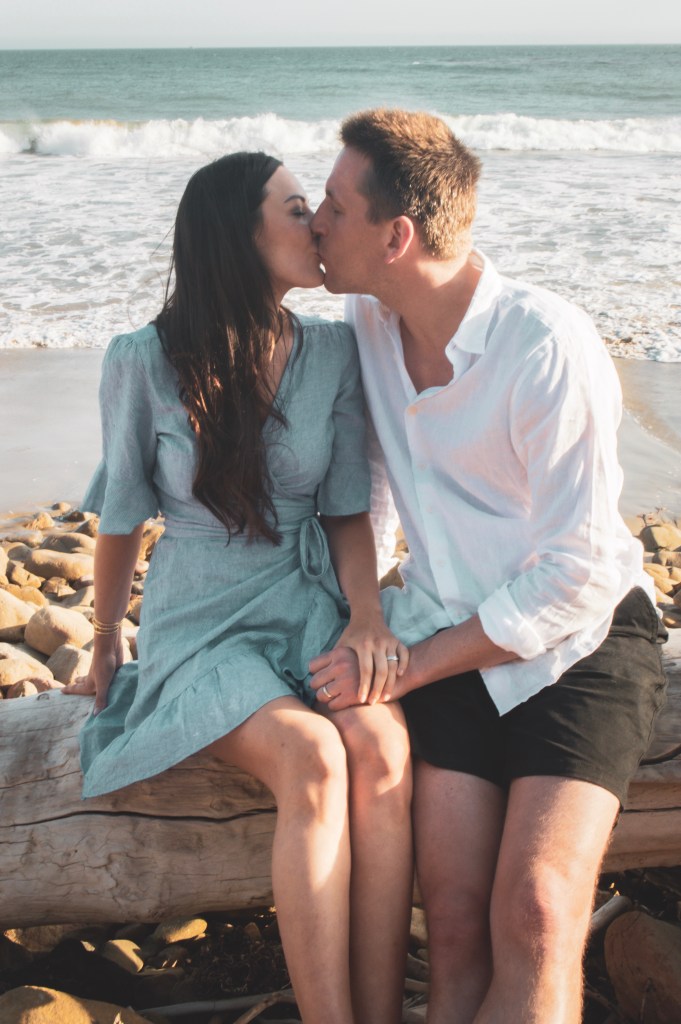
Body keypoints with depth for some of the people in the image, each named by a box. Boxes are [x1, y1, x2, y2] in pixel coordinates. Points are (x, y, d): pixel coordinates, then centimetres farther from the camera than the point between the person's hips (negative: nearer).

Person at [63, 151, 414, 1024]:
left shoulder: (332, 351, 2)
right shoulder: (145, 362, -9)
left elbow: (348, 508, 7)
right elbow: (121, 521, 4)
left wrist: (367, 615, -10)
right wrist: (105, 649, 15)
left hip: (312, 606, 3)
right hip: (202, 625, -3)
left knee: (384, 753, -28)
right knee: (312, 761, -31)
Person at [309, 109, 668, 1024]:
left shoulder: (551, 347, -19)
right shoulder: (367, 325, 2)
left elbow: (576, 578, -18)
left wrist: (407, 667, -15)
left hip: (578, 643, -4)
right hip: (449, 642, 5)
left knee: (536, 916, -22)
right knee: (455, 915, -11)